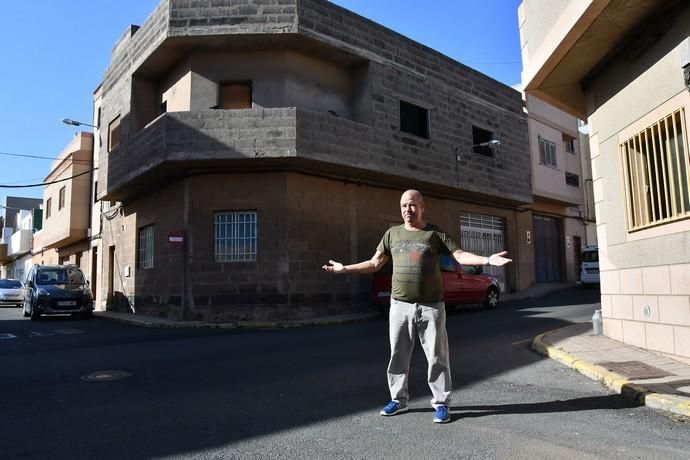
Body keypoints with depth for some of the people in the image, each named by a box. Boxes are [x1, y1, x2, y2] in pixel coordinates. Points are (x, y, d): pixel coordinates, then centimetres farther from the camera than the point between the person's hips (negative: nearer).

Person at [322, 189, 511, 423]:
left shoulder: (435, 233, 2)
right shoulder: (392, 233, 10)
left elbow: (460, 255, -5)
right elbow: (374, 263, 13)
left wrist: (488, 259, -20)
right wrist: (344, 268, 9)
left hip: (431, 306, -2)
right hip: (400, 306, 3)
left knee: (437, 357, 2)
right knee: (398, 356, 9)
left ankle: (441, 403, 15)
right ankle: (398, 399, 24)